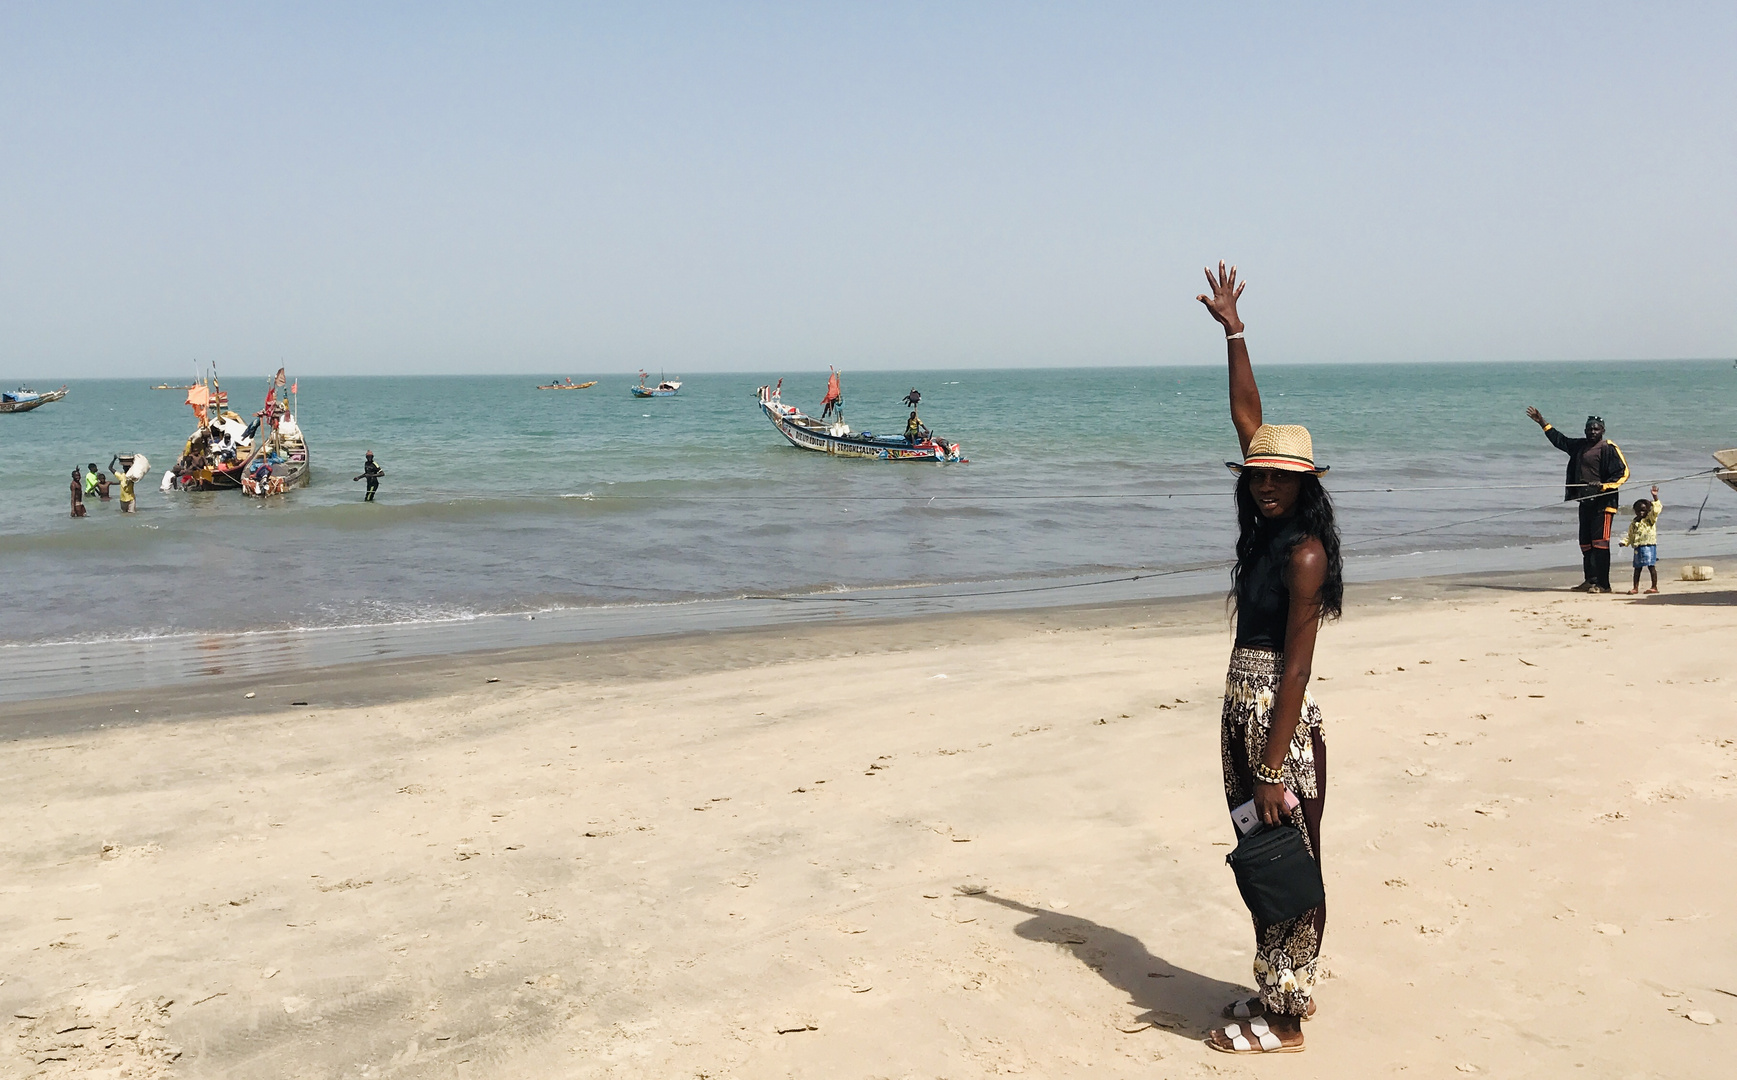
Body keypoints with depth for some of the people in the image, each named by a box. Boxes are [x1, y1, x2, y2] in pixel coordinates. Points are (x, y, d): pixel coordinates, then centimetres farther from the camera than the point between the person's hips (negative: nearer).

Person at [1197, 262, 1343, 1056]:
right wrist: (1233, 331, 14)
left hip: (1281, 722, -8)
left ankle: (1284, 1018, 15)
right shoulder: (1266, 529, 5)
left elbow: (1296, 668, -20)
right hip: (1244, 712, 8)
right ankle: (1284, 989, 32)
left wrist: (1272, 767, -22)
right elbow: (1247, 416, 12)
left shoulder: (1305, 552, -17)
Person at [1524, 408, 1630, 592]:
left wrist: (1603, 485, -20)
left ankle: (1602, 584, -10)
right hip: (1585, 501, 8)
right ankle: (1590, 581, 14)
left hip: (1602, 501, -8)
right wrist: (1543, 423, 33)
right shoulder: (1580, 446, 16)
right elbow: (1560, 440, 32)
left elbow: (1623, 473, -8)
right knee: (1585, 542, 9)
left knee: (1600, 542, -10)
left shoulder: (1609, 448, -6)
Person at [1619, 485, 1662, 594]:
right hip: (1638, 547, 6)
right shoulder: (1634, 523, 16)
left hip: (1649, 545, -6)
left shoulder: (1650, 519, 1)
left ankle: (1654, 587, -1)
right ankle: (1635, 587, 14)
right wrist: (1625, 542, 3)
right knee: (1637, 568, 9)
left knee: (1651, 566, -5)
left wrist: (1655, 497, -22)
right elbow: (1630, 535, 20)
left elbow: (1656, 509, -13)